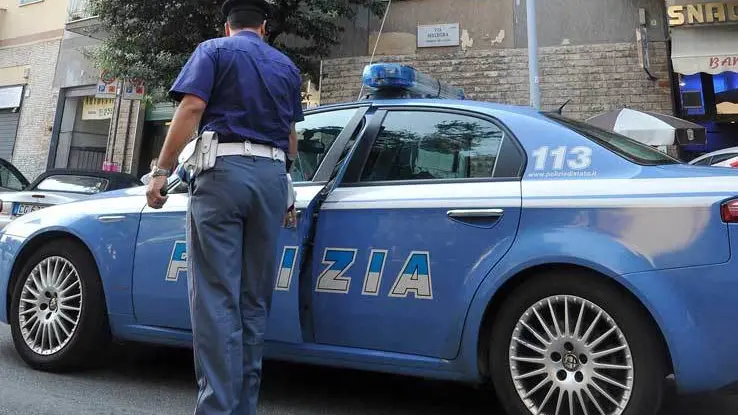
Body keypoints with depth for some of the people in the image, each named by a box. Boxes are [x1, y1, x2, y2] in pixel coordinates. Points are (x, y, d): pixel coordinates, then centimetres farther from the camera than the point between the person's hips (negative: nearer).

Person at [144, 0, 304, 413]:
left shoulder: (214, 50, 8)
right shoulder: (287, 66, 21)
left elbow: (192, 107, -7)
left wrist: (162, 170, -8)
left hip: (224, 170, -4)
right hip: (273, 175, 4)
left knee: (216, 297, -5)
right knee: (255, 300, 7)